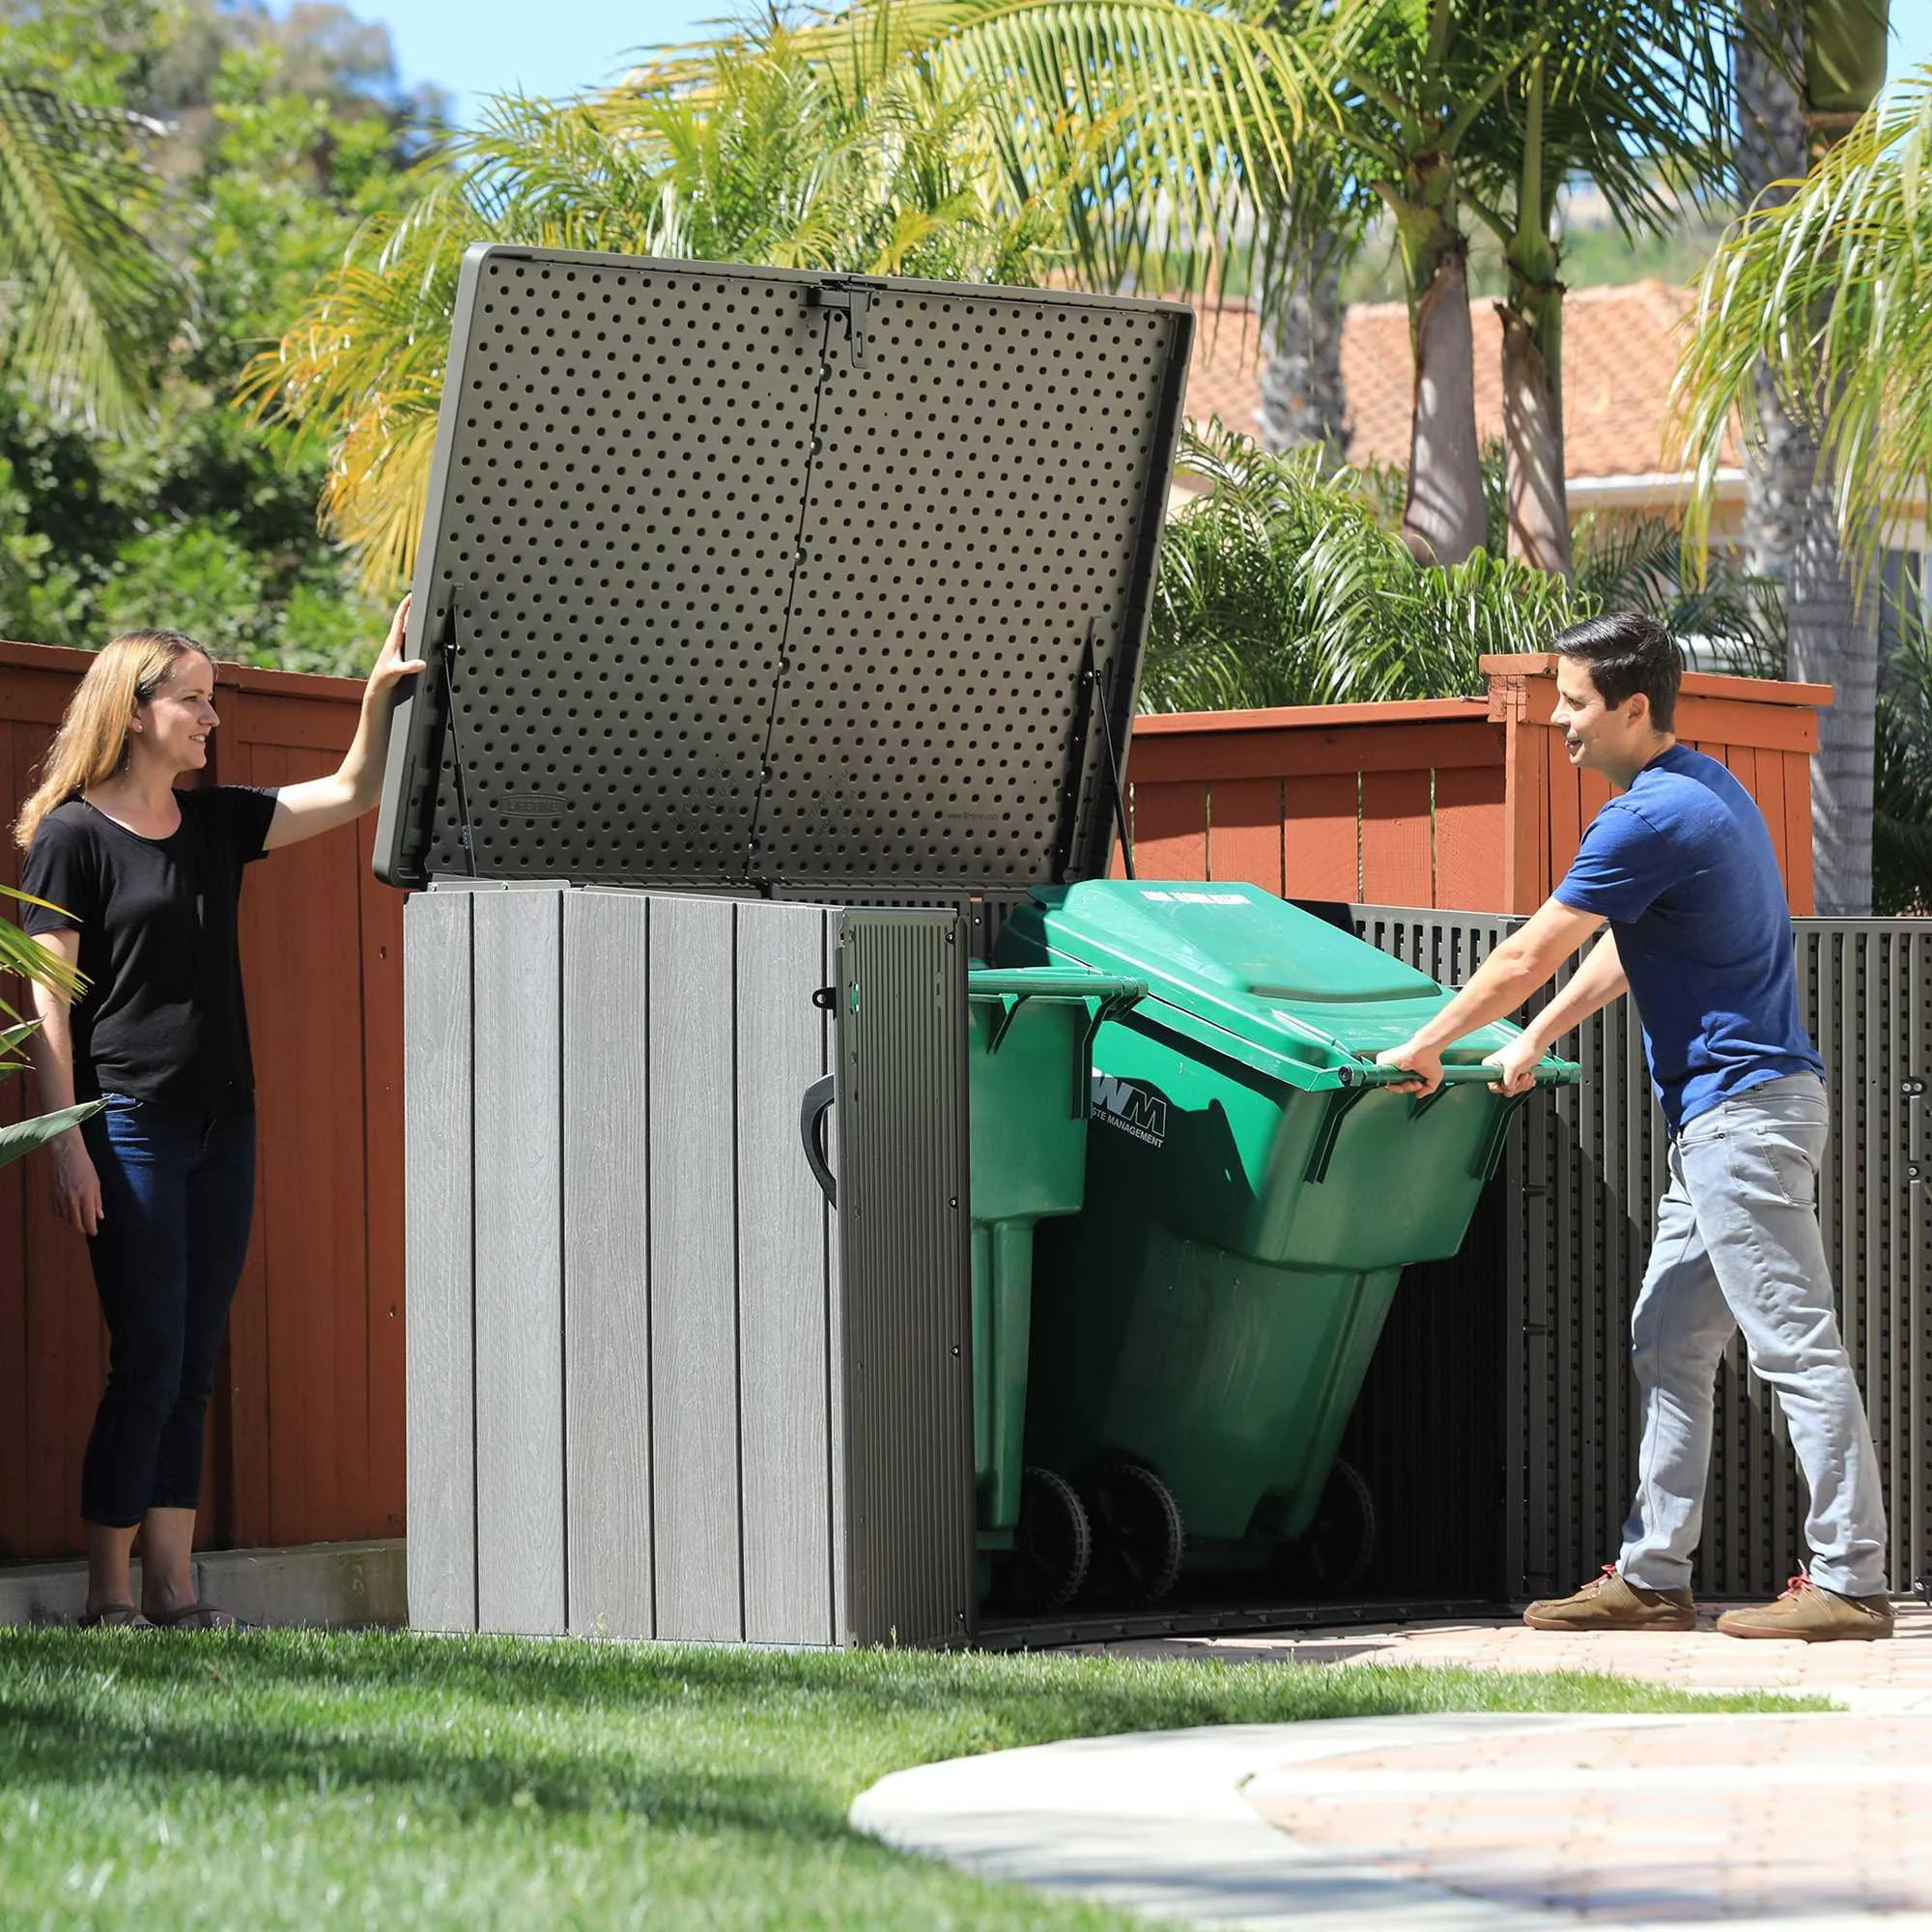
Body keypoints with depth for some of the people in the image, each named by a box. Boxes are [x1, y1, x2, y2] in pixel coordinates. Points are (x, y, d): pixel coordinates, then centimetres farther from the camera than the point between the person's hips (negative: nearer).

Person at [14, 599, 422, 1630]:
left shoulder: (218, 822, 13)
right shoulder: (75, 834, -6)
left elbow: (350, 792, 17)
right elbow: (49, 1000, -9)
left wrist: (381, 693, 2)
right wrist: (66, 1143, -14)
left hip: (222, 1123, 7)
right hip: (129, 1127, -7)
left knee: (193, 1368, 6)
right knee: (148, 1361, -8)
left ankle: (172, 1589, 9)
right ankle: (108, 1593, -2)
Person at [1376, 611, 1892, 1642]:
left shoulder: (1653, 818, -16)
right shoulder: (1704, 787, 16)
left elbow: (1528, 956, -9)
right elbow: (1625, 945, 26)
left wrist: (1423, 1047, 3)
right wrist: (1534, 1041, 27)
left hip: (1741, 1111, -11)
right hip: (1726, 1112, 11)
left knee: (1796, 1347, -10)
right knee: (1669, 1345, 12)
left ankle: (1850, 1583, -10)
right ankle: (1652, 1578, 14)